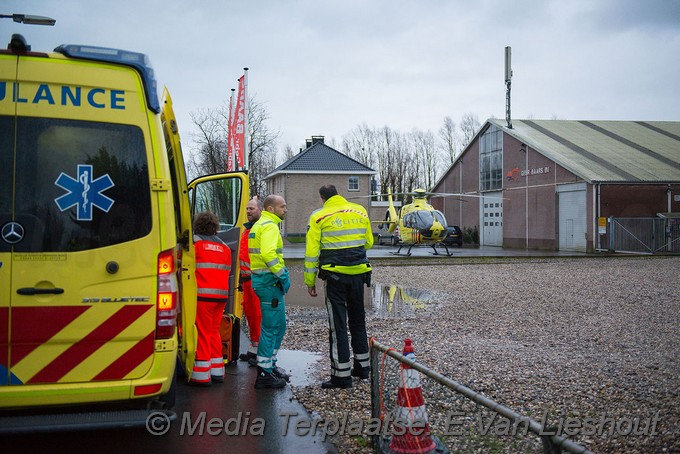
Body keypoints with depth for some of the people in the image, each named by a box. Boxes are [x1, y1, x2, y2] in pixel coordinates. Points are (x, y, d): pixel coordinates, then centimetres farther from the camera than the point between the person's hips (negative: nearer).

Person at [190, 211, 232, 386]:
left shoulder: (194, 241, -2)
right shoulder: (224, 247, 16)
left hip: (203, 295, -6)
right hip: (222, 295, 6)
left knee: (202, 333, -1)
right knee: (214, 332, 17)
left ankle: (202, 375, 1)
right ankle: (217, 371, 21)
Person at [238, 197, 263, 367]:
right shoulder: (247, 229, 20)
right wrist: (241, 278, 26)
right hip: (247, 279, 9)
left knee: (259, 314, -6)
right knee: (249, 312, 14)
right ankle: (253, 348, 24)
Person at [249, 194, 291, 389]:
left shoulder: (258, 225, 20)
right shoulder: (269, 226, -14)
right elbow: (268, 254, -28)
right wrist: (283, 274, -20)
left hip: (263, 280, 11)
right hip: (270, 281, -11)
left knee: (279, 325, 18)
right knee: (271, 327, -5)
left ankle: (270, 366, 26)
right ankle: (264, 374, 0)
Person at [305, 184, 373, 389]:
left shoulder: (318, 217, -5)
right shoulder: (360, 211, 7)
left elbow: (311, 252, -6)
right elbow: (369, 242, 14)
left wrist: (310, 281, 0)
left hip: (335, 275, -4)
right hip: (359, 273, 4)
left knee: (338, 324, 1)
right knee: (358, 320, 19)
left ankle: (342, 374, 2)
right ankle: (362, 366, 28)